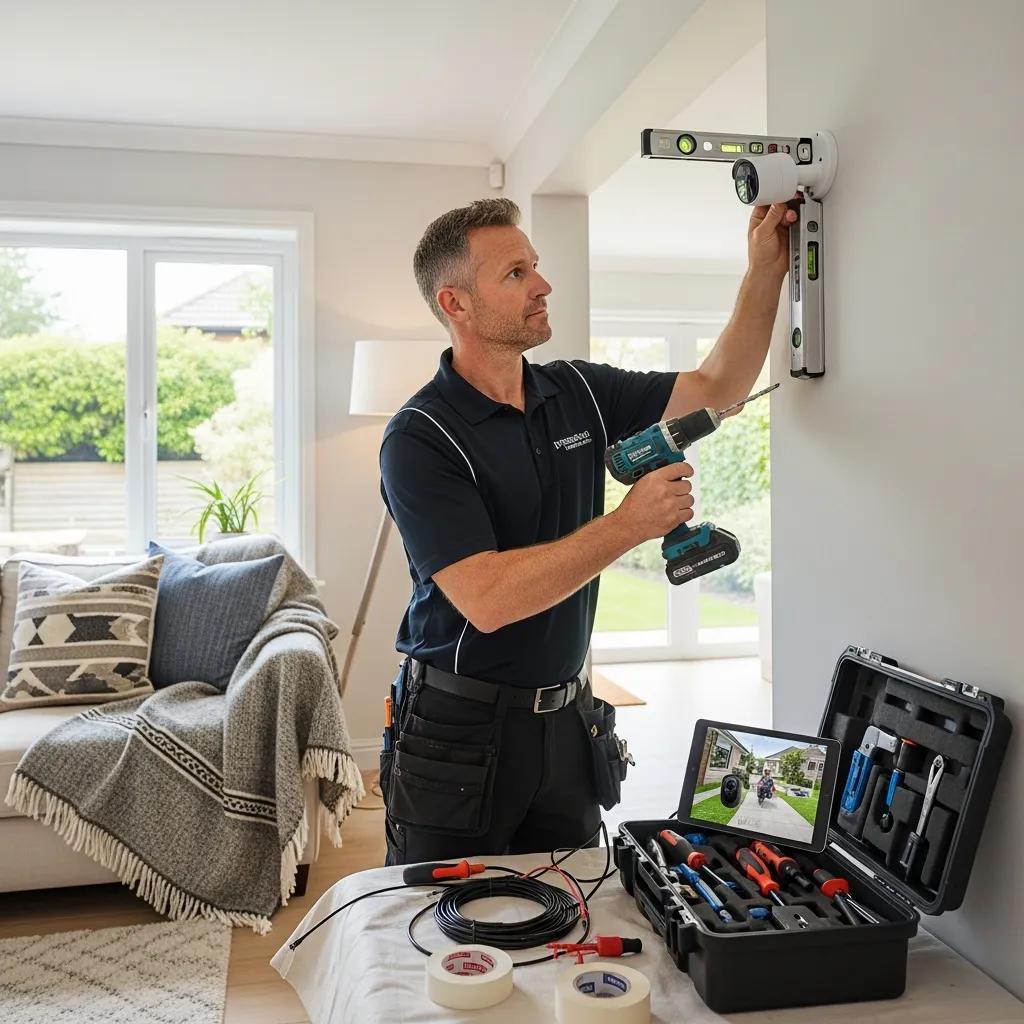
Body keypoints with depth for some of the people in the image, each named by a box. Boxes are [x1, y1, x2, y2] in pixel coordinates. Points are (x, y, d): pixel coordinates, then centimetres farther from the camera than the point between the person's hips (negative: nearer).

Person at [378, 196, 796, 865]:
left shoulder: (579, 392, 3)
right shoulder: (418, 439, -17)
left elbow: (715, 389, 9)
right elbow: (487, 598, -26)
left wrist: (766, 271, 0)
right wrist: (630, 525, -24)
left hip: (566, 720, 5)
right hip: (459, 728, -5)